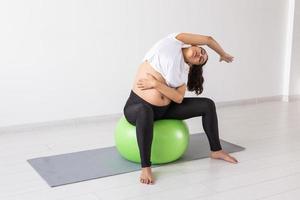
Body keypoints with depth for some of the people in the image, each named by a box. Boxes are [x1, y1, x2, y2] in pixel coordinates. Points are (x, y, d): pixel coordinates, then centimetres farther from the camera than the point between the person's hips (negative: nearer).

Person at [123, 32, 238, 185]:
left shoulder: (184, 72, 6)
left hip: (165, 109, 6)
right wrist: (222, 53, 18)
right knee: (145, 111, -43)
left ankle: (216, 150, 16)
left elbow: (179, 98, -10)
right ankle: (145, 167, -32)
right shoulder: (175, 41, -4)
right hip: (138, 107, -6)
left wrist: (155, 83, -18)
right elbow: (208, 40, 1)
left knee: (208, 105, 1)